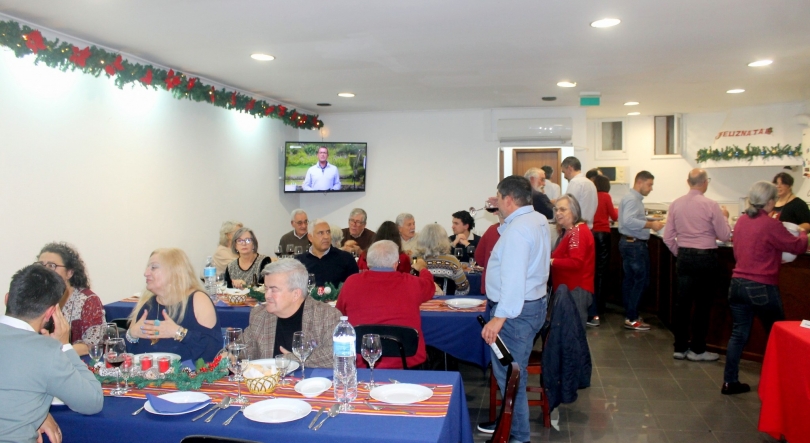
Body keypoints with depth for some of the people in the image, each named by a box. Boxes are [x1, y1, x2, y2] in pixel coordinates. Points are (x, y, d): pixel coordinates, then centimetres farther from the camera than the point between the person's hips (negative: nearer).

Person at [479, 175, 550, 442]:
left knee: (509, 375, -1)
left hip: (516, 311, -11)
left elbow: (513, 277, -30)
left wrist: (499, 317, -33)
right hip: (533, 303, 11)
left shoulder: (517, 230, -21)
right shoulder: (537, 219, 9)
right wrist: (505, 216, 16)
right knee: (511, 371, 21)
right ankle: (511, 421, 33)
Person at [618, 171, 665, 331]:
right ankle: (632, 319, -3)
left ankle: (630, 315, 21)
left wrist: (650, 224, 7)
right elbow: (628, 221, -29)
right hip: (634, 244, -11)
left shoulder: (634, 198, 17)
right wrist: (651, 225, -25)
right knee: (641, 280, -7)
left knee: (630, 280, 14)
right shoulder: (632, 199, -16)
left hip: (632, 243, 11)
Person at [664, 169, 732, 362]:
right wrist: (724, 217, 12)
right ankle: (697, 349, 12)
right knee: (702, 304, 5)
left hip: (684, 257, 4)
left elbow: (668, 238, 4)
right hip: (705, 258, -4)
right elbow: (725, 236, -5)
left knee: (682, 302, 9)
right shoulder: (711, 205, -11)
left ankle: (680, 347, 17)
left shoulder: (675, 204, 2)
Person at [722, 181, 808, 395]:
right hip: (762, 288, -6)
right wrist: (803, 233, 18)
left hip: (737, 284, 6)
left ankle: (730, 382, 12)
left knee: (738, 333, 11)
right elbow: (797, 247, -3)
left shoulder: (741, 221, 5)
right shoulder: (770, 225, -16)